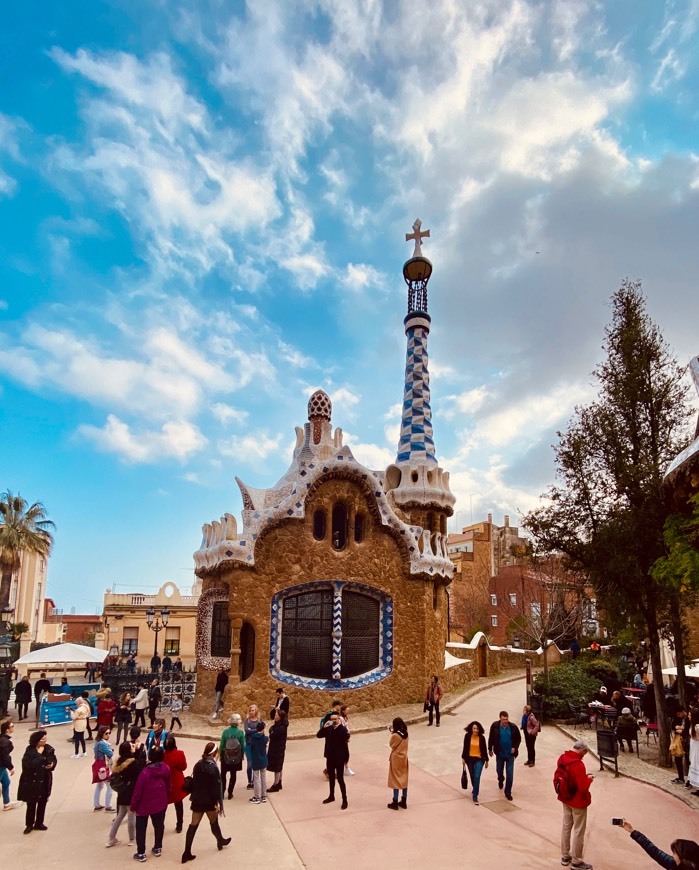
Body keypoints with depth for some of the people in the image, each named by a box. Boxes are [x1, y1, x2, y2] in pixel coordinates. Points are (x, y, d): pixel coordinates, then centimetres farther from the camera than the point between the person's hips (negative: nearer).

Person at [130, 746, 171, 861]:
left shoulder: (145, 772, -27)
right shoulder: (166, 769, -13)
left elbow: (138, 791, -19)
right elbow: (168, 786, 1)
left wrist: (133, 806, -4)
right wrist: (166, 799, 17)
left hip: (144, 804, -4)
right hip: (160, 803, 4)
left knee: (141, 828, 13)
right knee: (159, 825, 20)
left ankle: (141, 853, 18)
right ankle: (157, 848, 33)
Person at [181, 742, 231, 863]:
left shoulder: (198, 764, 3)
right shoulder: (212, 767, -19)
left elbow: (194, 781, 10)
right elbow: (215, 786, -19)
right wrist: (217, 802, -14)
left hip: (197, 799, 5)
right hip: (209, 800, -5)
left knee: (193, 825, 7)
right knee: (214, 822, 17)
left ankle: (187, 853, 5)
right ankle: (220, 841, 38)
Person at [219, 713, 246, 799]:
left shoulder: (225, 731, -14)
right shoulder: (241, 732, -13)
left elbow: (222, 744, -7)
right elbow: (243, 745, -6)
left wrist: (220, 754, 7)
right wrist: (242, 755, 9)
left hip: (225, 756, 0)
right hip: (236, 757, 0)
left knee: (223, 774, 16)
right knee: (233, 774, 14)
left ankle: (222, 792, 13)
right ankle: (230, 793, 18)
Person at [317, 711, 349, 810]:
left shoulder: (342, 729, -13)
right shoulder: (328, 729, 1)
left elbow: (347, 737, -32)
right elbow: (318, 735, -3)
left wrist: (340, 726, -35)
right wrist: (324, 727, -18)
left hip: (339, 758, -5)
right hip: (330, 757, 5)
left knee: (340, 779, -3)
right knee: (331, 777, 19)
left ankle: (344, 800, 7)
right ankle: (331, 796, 35)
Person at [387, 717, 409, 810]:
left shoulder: (395, 735, -24)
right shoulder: (405, 734, -4)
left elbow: (391, 744, -8)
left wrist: (392, 733, -3)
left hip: (396, 759, -6)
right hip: (404, 758, 6)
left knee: (396, 780, 4)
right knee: (404, 779, 14)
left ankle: (395, 803, 12)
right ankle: (404, 802, 22)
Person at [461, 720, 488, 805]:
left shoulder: (481, 737, -11)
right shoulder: (467, 736, -10)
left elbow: (484, 749, -2)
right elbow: (465, 747, -1)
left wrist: (486, 760, 2)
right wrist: (463, 757, 0)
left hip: (479, 760, -2)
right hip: (470, 759, 2)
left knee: (477, 777, -12)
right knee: (472, 777, 16)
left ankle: (475, 796, -7)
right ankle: (475, 790, 44)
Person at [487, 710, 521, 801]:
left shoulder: (513, 727, -14)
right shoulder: (495, 726, -15)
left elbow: (518, 739, 0)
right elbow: (491, 738, -2)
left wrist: (515, 747, -13)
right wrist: (490, 749, 3)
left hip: (510, 754, -1)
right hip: (499, 753, 1)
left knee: (510, 774, -1)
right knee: (499, 770, 20)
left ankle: (508, 792, 15)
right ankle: (500, 780, 55)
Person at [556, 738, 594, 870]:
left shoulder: (562, 758, -4)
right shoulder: (578, 764, -29)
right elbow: (583, 787, -27)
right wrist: (588, 779, -8)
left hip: (565, 799, 8)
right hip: (578, 802, -8)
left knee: (566, 827, 19)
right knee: (578, 831, 8)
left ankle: (565, 856, 31)